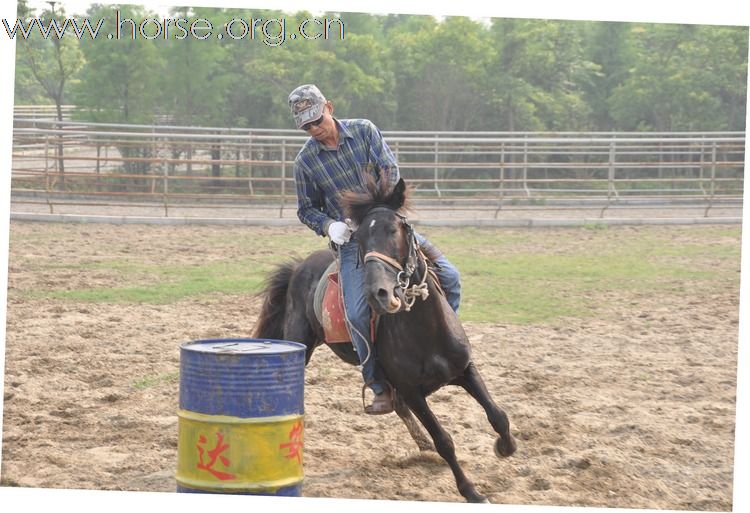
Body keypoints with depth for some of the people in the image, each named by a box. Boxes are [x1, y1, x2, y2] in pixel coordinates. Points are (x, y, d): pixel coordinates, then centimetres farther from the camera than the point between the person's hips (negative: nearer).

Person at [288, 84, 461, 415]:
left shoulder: (364, 130, 0)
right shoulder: (305, 161, -1)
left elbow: (390, 169, -6)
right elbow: (307, 209, 9)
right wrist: (327, 225, -13)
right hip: (351, 239, -2)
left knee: (449, 278, -11)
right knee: (358, 313, -20)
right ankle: (380, 388, -8)